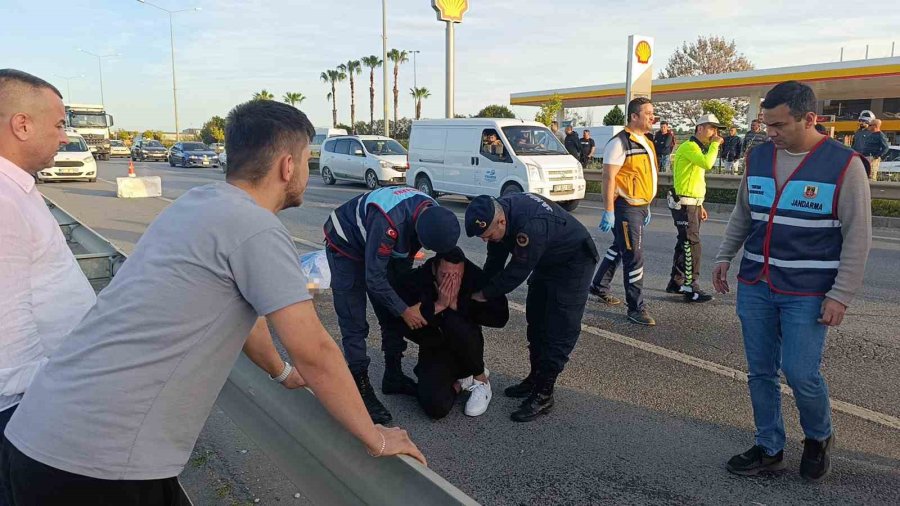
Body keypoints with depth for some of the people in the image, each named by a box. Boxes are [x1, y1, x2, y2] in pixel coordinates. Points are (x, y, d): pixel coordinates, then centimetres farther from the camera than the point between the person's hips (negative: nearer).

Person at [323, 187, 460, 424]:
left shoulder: (434, 215, -20)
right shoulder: (388, 222, -43)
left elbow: (406, 255, 0)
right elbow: (374, 279, -33)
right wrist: (405, 310, -23)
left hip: (379, 248, 7)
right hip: (346, 247, -7)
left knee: (392, 317, 8)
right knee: (354, 324, -9)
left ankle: (393, 377, 22)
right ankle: (362, 389, 0)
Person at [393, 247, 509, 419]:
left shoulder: (476, 278, -17)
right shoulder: (416, 281, -18)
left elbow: (500, 317, -23)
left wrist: (457, 305, -26)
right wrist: (438, 305, -29)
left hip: (467, 349, 1)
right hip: (434, 351, 0)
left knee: (455, 323, -35)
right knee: (436, 406, -27)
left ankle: (481, 379, -9)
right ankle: (458, 383, 9)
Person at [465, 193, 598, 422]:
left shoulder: (530, 226, -40)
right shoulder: (496, 212, -12)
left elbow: (517, 272, -30)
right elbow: (495, 260, 0)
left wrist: (484, 294, -18)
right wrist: (482, 288, -2)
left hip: (573, 262, -9)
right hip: (547, 260, 9)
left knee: (560, 330, -10)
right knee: (536, 321, 13)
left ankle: (543, 394, -5)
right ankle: (536, 378, 26)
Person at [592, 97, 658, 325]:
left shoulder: (646, 143, 15)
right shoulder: (620, 142, -14)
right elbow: (609, 177, -18)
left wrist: (646, 207, 22)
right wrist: (609, 212, -21)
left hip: (639, 207, 9)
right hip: (625, 207, -9)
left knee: (618, 249, 21)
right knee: (634, 258, -6)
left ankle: (599, 286, 38)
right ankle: (636, 307, 2)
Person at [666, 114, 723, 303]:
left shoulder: (699, 148, 19)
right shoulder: (689, 147, -14)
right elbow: (708, 163, -32)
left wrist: (700, 206, 21)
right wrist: (715, 144, -17)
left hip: (692, 204, 10)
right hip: (684, 204, -10)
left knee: (685, 243, 14)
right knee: (692, 245, -9)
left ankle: (676, 282, 23)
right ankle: (690, 287, -4)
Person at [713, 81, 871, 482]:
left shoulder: (844, 163, -9)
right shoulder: (758, 157, 5)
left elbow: (857, 237, -8)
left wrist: (841, 295, -12)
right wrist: (725, 256, 10)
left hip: (808, 293, -4)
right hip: (754, 286, 5)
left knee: (801, 374, -3)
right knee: (760, 372, 10)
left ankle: (819, 438, 28)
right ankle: (769, 449, 27)